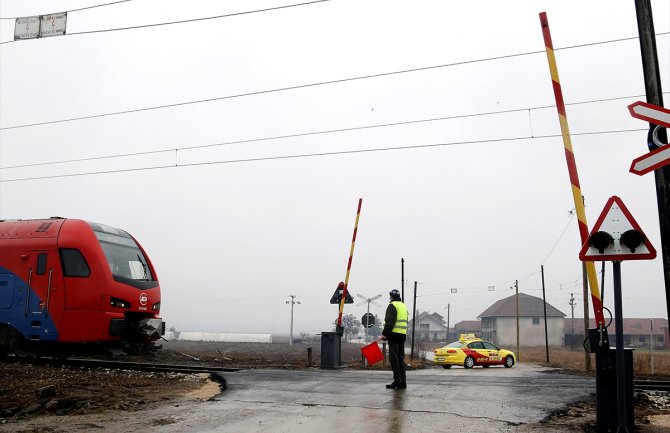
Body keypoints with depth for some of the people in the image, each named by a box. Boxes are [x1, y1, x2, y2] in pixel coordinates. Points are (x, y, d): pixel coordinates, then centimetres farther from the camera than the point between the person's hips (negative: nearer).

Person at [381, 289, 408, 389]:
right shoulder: (403, 306, 20)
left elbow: (389, 322, -17)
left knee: (393, 358, -7)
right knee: (400, 358, 11)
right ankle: (403, 381, 12)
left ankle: (397, 380, -11)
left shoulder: (392, 306, -7)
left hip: (394, 334, -9)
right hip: (403, 334, 9)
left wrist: (384, 333, -16)